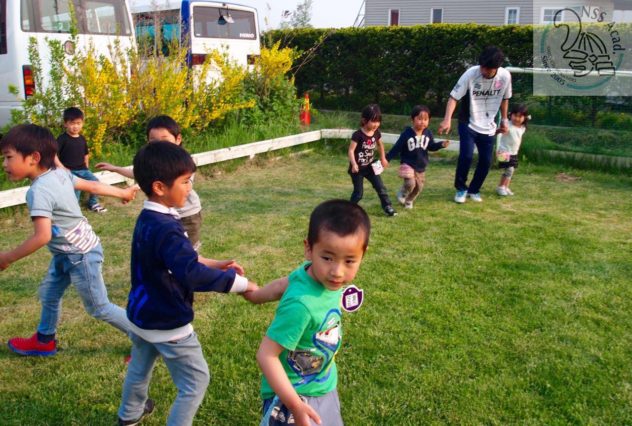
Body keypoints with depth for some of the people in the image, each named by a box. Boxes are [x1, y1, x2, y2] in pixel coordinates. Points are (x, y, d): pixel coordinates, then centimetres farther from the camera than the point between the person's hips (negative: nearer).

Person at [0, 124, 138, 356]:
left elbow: (42, 237, -34)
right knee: (49, 294, 24)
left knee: (99, 308, 5)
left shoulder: (39, 191, -29)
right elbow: (92, 185, 7)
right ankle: (44, 341, 43)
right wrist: (122, 193, 22)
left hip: (81, 255, -9)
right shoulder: (59, 173, -4)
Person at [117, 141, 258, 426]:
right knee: (196, 381, 8)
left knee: (139, 367, 32)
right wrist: (240, 283, -33)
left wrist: (215, 264, 4)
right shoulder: (166, 228, -31)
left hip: (140, 315, 10)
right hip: (167, 324, -10)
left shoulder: (147, 219, 0)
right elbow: (193, 275, -40)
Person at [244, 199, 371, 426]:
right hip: (294, 394, -8)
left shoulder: (318, 274, -16)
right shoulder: (301, 304, -35)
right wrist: (294, 404, -28)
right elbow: (266, 355, -29)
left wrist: (256, 294, 20)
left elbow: (285, 283, 3)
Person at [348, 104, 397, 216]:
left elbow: (380, 145, 18)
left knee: (381, 187, 3)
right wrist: (354, 164, -33)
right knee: (358, 192, 2)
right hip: (358, 168, -5)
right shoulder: (358, 135, -21)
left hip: (370, 166, 5)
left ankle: (387, 206, 16)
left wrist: (383, 158, 17)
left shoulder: (376, 133, -2)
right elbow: (351, 150, -22)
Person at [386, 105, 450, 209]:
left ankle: (408, 201, 37)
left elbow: (431, 146, 9)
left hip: (421, 167, 5)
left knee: (419, 187, 12)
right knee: (410, 183, -22)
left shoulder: (428, 133, -3)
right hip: (408, 165, -5)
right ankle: (402, 194, 11)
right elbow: (396, 148, -12)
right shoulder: (407, 133, -16)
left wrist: (441, 144, -10)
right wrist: (386, 159, -14)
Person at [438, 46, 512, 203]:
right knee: (466, 155, -18)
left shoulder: (505, 76, -11)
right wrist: (447, 120, -36)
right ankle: (461, 188, 6)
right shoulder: (470, 74, -22)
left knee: (486, 161, 3)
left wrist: (504, 120, 14)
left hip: (488, 127, 4)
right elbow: (454, 97, -22)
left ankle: (474, 190, 25)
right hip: (468, 124, -3)